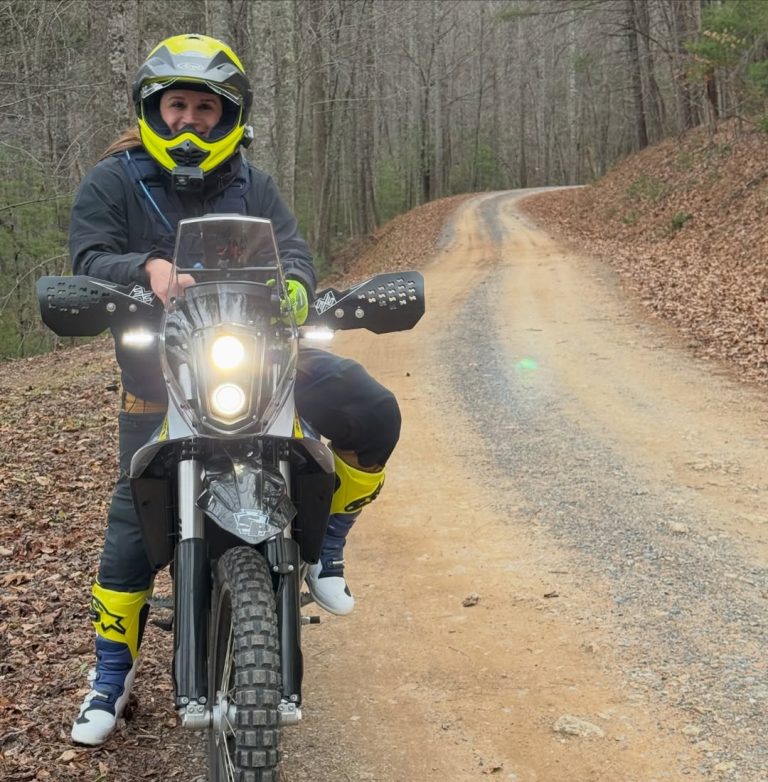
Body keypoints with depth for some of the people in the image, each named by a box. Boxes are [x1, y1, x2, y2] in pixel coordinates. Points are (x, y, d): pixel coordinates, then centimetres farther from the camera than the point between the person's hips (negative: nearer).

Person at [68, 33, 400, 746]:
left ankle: (324, 537, 6)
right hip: (158, 369, -2)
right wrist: (148, 268, -34)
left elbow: (290, 247, -2)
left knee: (373, 415, -16)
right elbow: (89, 260, -12)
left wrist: (294, 283, -27)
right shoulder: (112, 182, 1)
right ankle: (112, 670, 13)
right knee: (135, 518, -4)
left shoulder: (250, 184, 9)